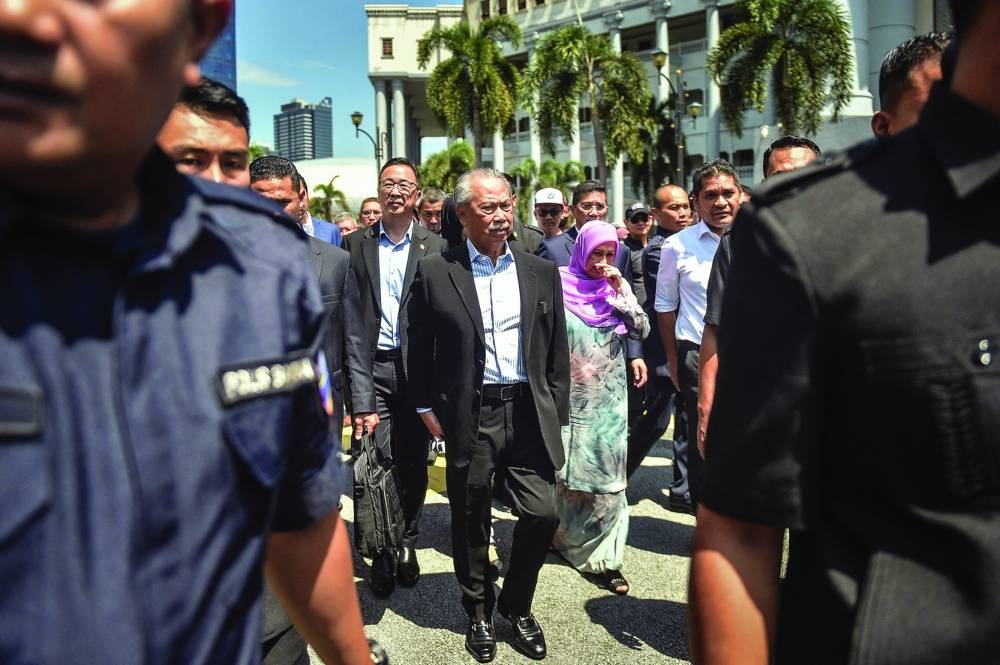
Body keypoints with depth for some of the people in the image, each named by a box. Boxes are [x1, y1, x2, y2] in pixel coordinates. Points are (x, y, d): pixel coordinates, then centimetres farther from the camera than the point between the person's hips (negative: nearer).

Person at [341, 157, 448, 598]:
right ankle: (381, 551, 14)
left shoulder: (436, 247, 5)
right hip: (372, 366, 0)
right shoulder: (356, 244, 7)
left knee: (414, 463, 10)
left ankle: (407, 542, 28)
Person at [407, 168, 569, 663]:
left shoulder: (541, 272, 7)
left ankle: (517, 607, 25)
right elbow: (420, 348, 4)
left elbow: (557, 351, 10)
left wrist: (555, 413, 6)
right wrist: (427, 408, 0)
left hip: (528, 413, 2)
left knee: (541, 513, -1)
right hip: (469, 417, -2)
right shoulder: (434, 273, -1)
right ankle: (478, 613, 34)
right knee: (470, 524, 11)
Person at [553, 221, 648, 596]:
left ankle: (605, 557, 5)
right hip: (569, 398, -1)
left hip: (609, 400, 1)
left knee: (607, 477, -2)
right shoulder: (559, 287, -2)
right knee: (566, 474, 9)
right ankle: (565, 536, 30)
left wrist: (621, 291, -12)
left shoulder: (616, 289, 6)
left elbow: (642, 330, -4)